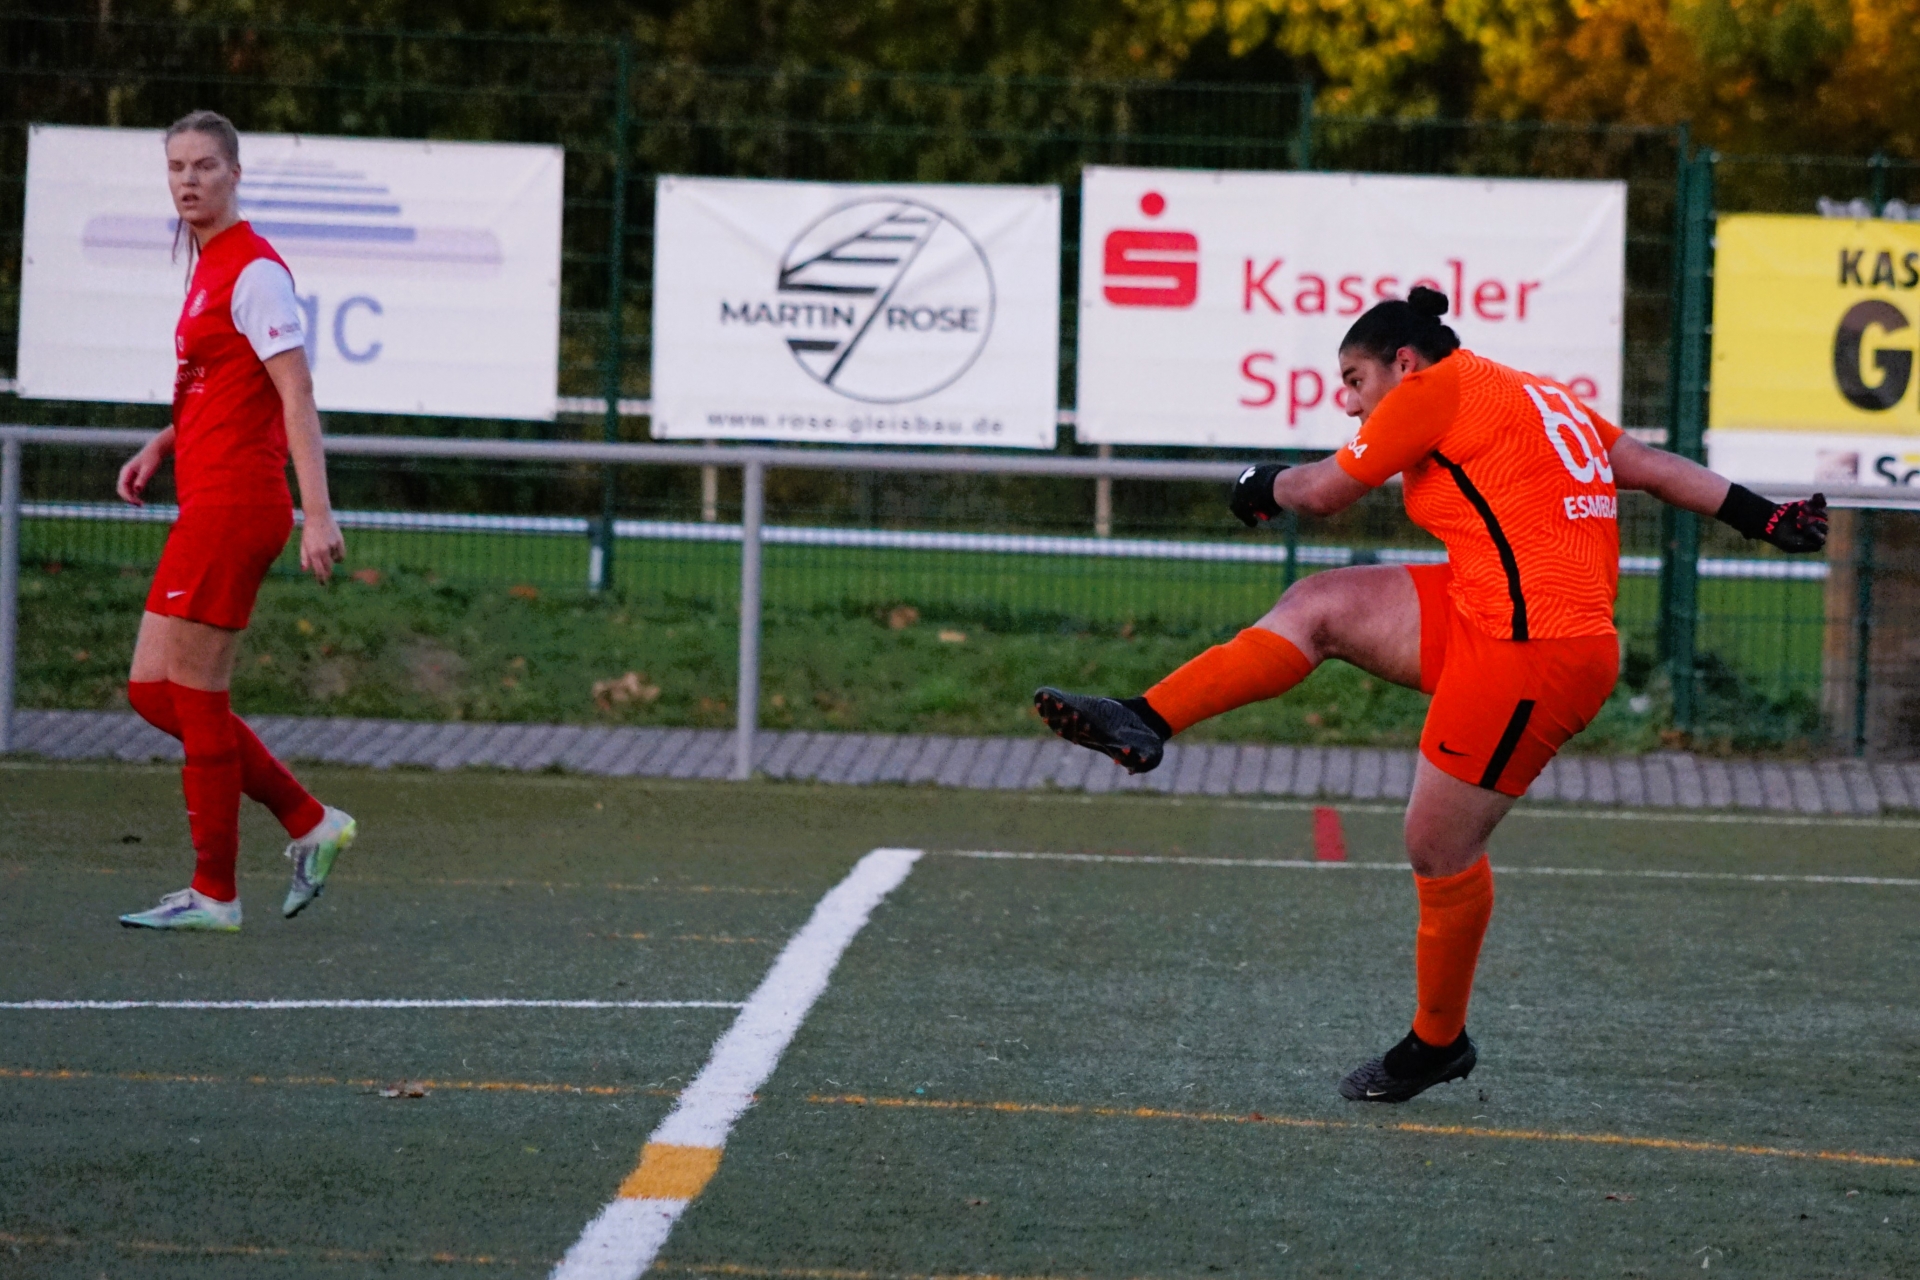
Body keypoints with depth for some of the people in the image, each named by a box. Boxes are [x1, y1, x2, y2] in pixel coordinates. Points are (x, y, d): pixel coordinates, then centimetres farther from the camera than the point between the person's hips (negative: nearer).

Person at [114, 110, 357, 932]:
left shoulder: (254, 270, -12)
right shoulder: (208, 269, 16)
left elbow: (296, 395, -17)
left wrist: (317, 512, -23)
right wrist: (161, 446, 14)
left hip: (232, 504, -10)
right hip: (210, 502, 10)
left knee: (192, 696, -5)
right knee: (154, 690, 10)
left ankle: (214, 895, 2)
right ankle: (310, 824, 15)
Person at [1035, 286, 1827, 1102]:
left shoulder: (1440, 387, -6)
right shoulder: (1540, 399, 19)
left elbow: (1326, 491, 2)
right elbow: (1656, 468, 17)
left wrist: (1261, 488, 21)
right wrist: (1762, 516, 18)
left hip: (1529, 652, -10)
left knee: (1439, 848, 1)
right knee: (1319, 606, 4)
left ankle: (1438, 1044, 16)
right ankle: (1144, 725, 2)